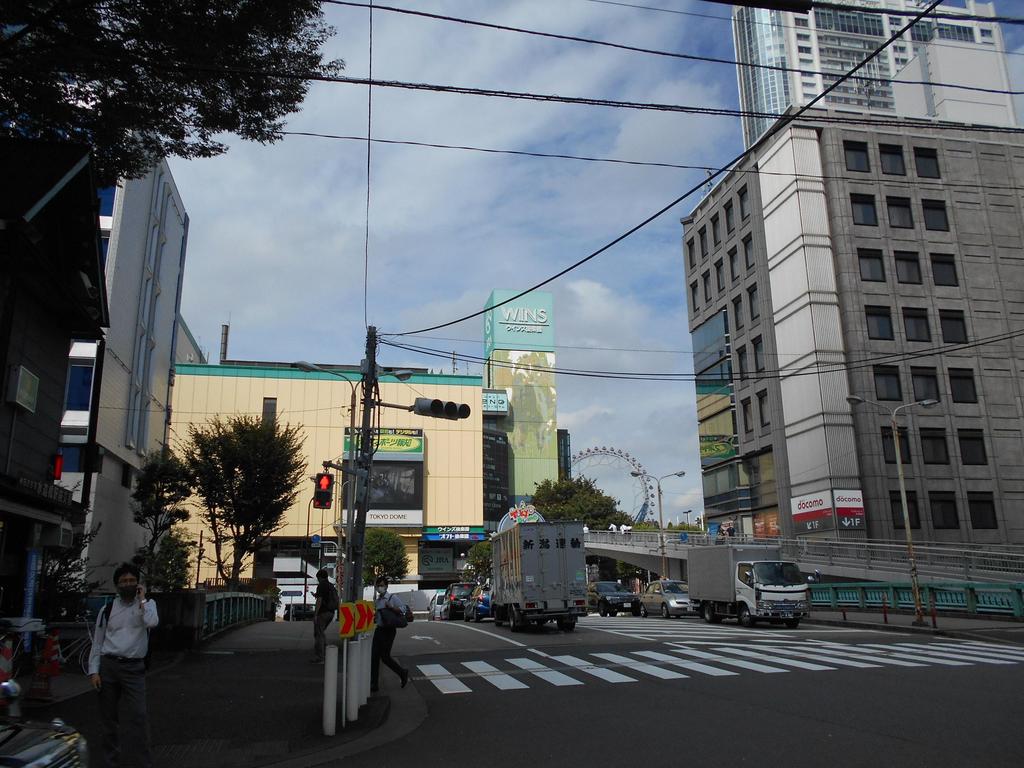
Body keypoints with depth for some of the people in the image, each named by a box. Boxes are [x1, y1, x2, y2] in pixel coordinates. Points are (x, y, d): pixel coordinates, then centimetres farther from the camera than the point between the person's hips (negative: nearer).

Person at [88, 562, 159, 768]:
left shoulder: (147, 604, 4)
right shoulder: (108, 610, 7)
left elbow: (152, 622, -19)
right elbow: (97, 642, 8)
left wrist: (141, 599, -10)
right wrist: (93, 671, 0)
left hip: (133, 667, -2)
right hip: (108, 665, 2)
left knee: (138, 716, -9)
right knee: (109, 718, 10)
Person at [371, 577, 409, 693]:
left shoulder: (392, 597, -7)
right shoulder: (377, 601, 13)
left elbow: (403, 609, -15)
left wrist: (391, 607, -26)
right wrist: (373, 619, 4)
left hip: (388, 630, -7)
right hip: (379, 629, 7)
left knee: (385, 657, -5)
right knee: (374, 657, 1)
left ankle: (403, 673, 17)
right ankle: (373, 684, 8)